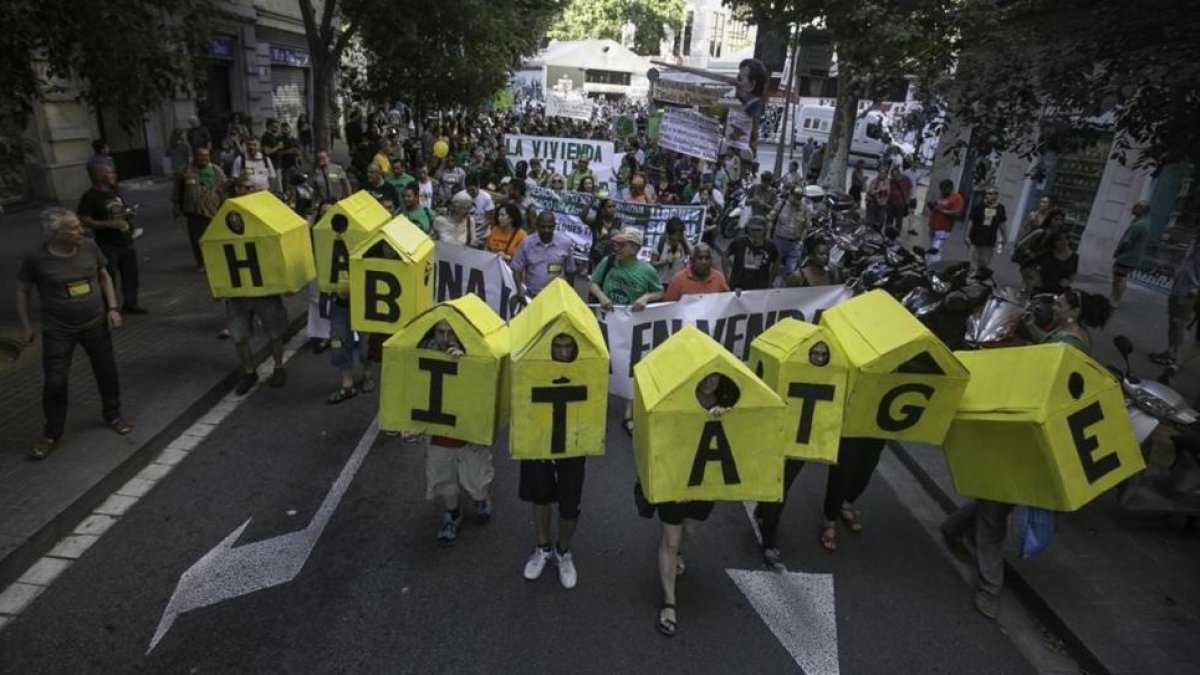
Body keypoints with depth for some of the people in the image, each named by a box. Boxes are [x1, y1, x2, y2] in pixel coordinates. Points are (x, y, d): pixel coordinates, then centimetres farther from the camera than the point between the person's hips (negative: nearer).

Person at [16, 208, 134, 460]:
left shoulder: (89, 247, -7)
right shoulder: (36, 258, -14)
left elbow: (104, 277, 7)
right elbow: (22, 290, -1)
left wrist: (112, 308, -1)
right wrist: (25, 325, -2)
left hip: (95, 324, 3)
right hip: (58, 331, -3)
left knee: (107, 372, 14)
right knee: (55, 382, 1)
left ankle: (112, 414, 36)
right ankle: (51, 434, 17)